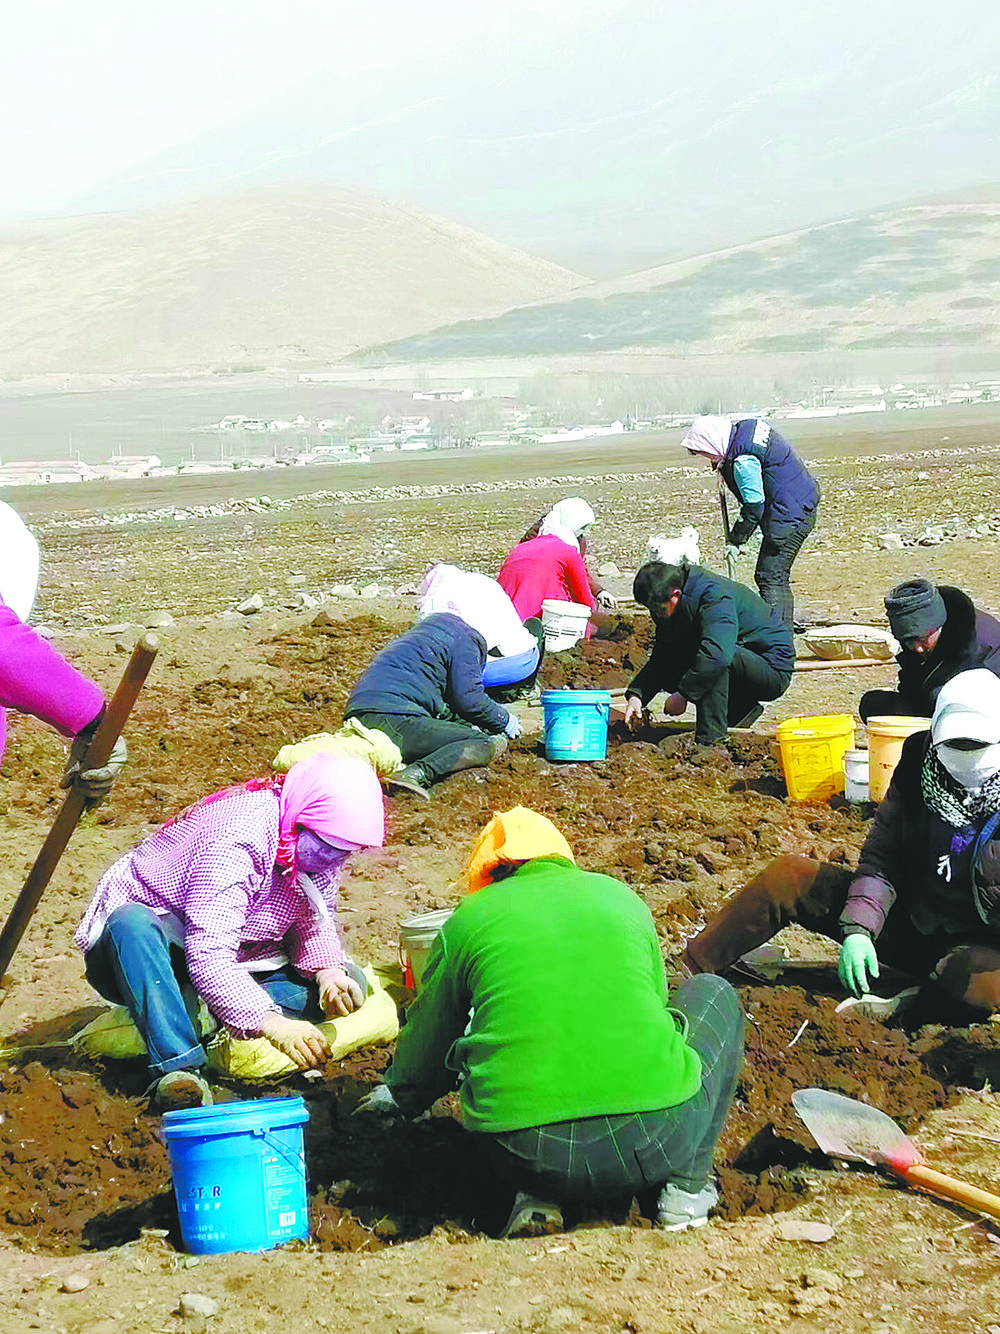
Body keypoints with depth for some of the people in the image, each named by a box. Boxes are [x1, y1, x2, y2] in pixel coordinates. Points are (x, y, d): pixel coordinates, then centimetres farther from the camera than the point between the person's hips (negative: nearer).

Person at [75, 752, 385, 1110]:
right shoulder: (235, 843, -34)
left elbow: (313, 923, 2)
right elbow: (208, 957, -40)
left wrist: (328, 971, -19)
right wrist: (270, 1022, -51)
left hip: (234, 960, 7)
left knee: (349, 985, -11)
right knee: (133, 924, -43)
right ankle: (178, 1068, -47)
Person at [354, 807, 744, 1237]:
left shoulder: (468, 919, 12)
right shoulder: (623, 897, 19)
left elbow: (426, 1047, 24)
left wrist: (398, 1096, 49)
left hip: (527, 1156, 0)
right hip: (656, 1142, 0)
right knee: (713, 993, 29)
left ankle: (537, 1196, 12)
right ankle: (685, 1185, 16)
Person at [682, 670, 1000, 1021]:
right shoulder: (916, 767, -2)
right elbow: (880, 860, 1)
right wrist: (859, 929, -13)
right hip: (905, 917, 5)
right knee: (786, 876, -10)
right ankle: (692, 970, -3)